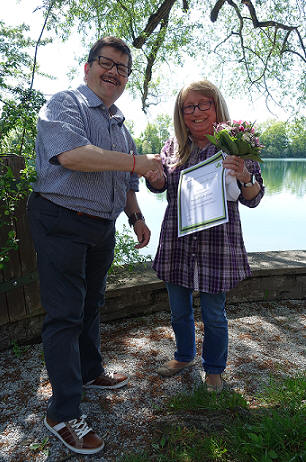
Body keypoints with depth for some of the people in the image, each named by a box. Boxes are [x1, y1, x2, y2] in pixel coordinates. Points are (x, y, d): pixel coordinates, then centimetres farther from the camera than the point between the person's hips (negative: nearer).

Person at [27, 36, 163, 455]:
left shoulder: (120, 124, 20)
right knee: (65, 314, -4)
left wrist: (137, 217, 15)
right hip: (61, 223, -8)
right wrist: (136, 161, -21)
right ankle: (63, 413, 9)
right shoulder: (64, 104, -5)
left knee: (91, 306, 19)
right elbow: (72, 154, -24)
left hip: (102, 227, 8)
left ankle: (90, 372, 38)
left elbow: (125, 180, 24)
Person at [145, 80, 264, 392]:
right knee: (179, 311, 18)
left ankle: (214, 369, 36)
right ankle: (184, 356, 45)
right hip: (177, 243, 3)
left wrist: (244, 177, -24)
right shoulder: (173, 147, 6)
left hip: (217, 244, -3)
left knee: (213, 315, 10)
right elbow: (160, 186, 13)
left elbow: (253, 199, -2)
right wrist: (154, 176, -11)